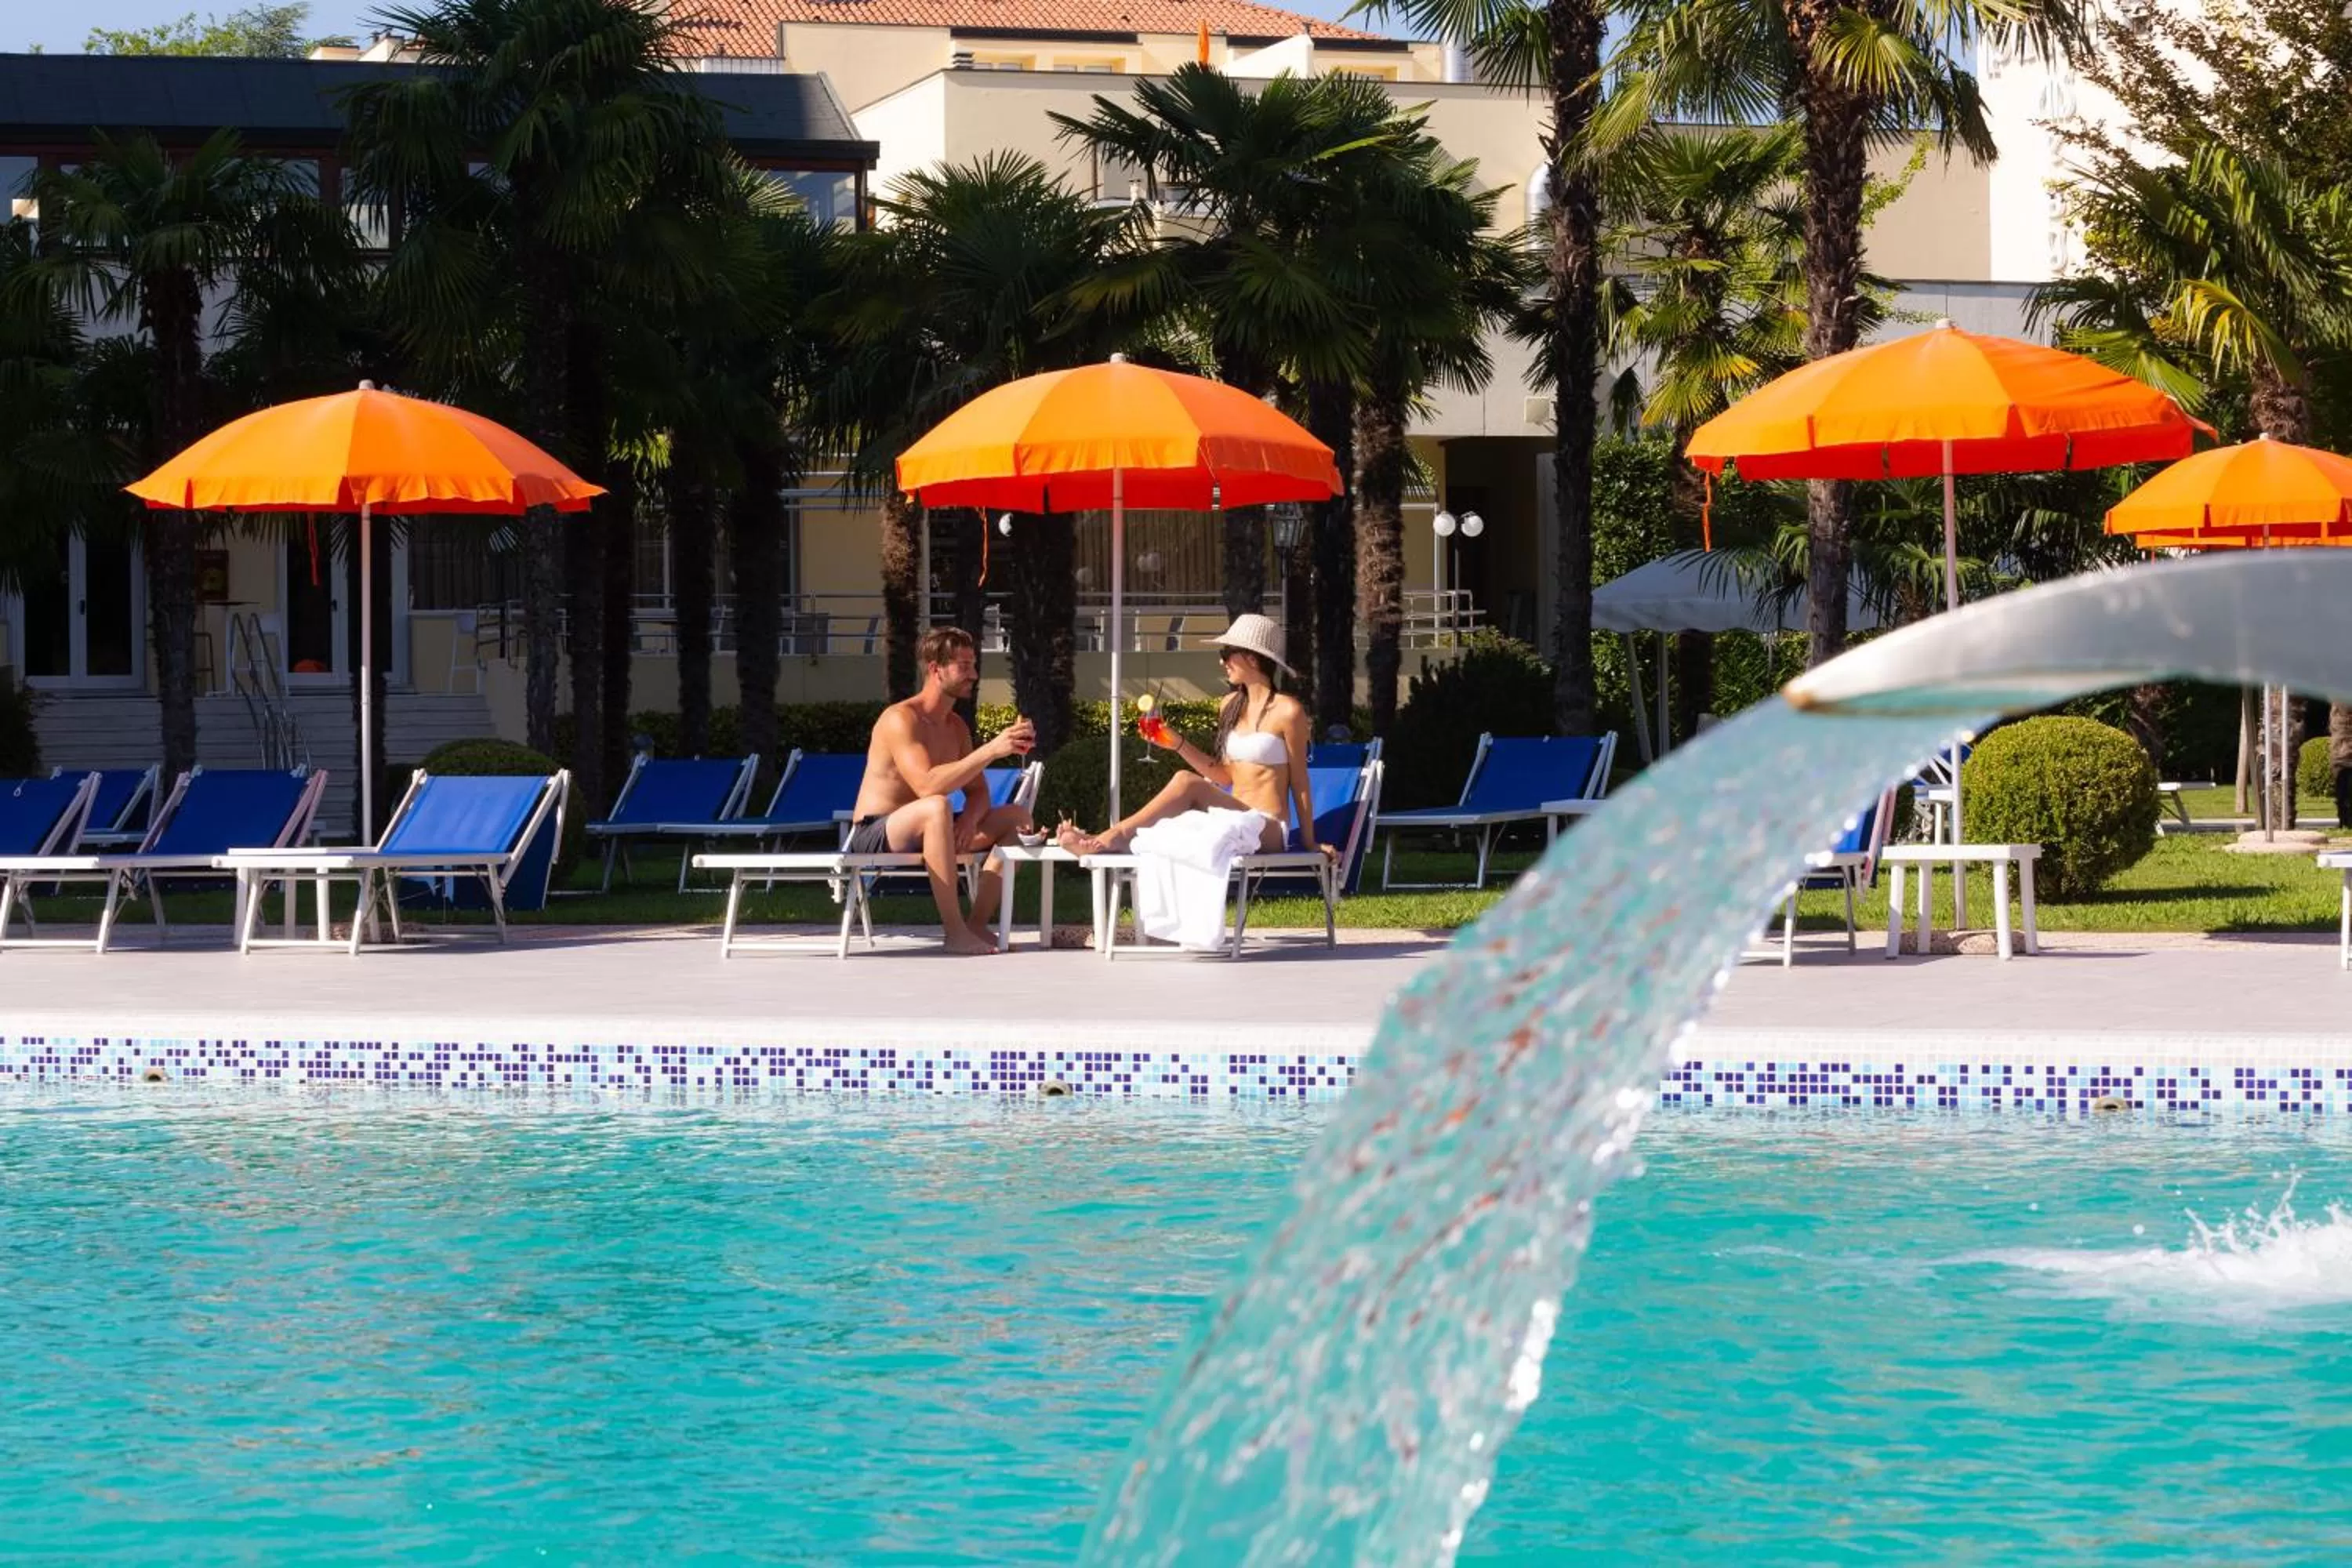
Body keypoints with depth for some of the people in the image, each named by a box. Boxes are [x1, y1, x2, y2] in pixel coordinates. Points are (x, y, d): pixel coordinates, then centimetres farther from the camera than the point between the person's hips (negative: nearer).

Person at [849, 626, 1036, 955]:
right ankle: (955, 932, -36)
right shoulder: (900, 719, -19)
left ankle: (977, 924, -9)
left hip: (920, 832, 9)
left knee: (1017, 817, 1)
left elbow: (978, 792, 10)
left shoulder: (956, 726, 9)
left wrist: (970, 818, -15)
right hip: (874, 835, -9)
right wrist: (991, 750, -35)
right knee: (937, 808, -39)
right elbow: (927, 786, -32)